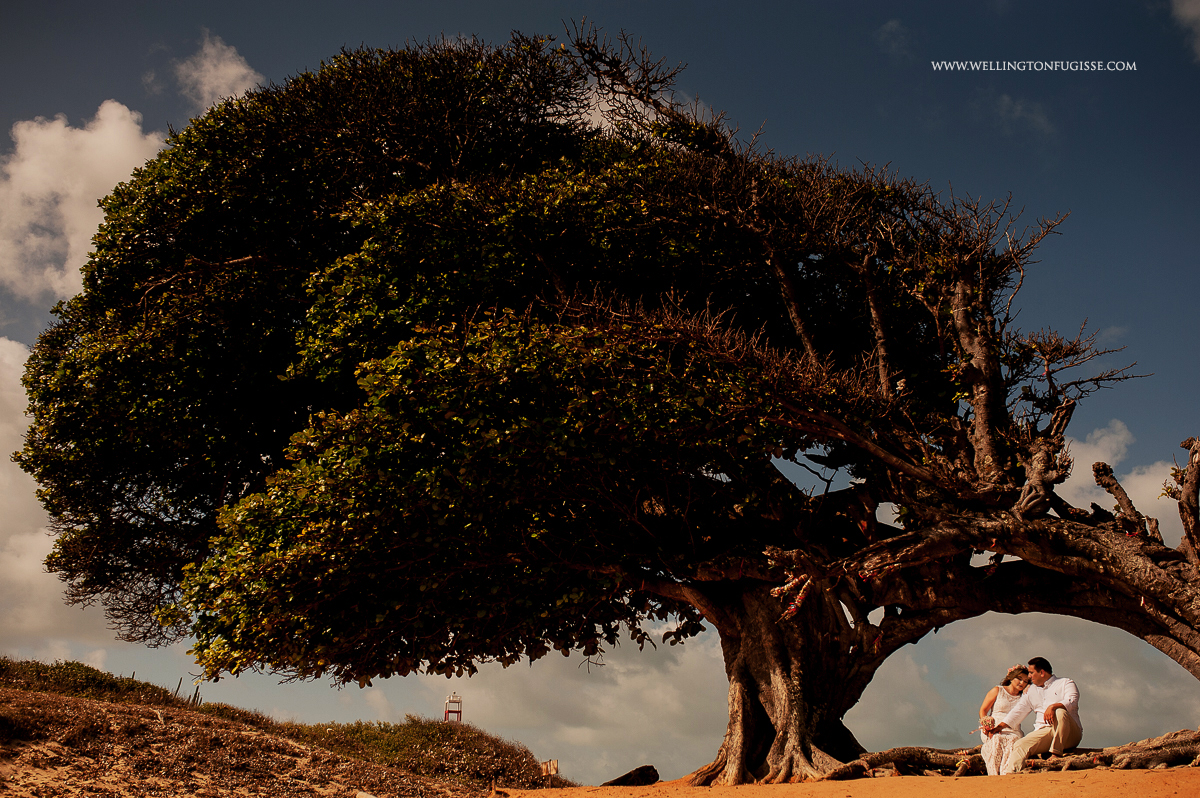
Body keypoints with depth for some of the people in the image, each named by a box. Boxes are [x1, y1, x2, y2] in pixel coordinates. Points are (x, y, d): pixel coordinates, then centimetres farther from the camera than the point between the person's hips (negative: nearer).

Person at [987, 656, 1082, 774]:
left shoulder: (1065, 683, 8)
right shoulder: (1032, 691, 26)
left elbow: (1072, 701, -12)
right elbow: (1018, 711, 20)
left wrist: (1053, 707, -31)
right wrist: (1000, 726, 9)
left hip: (1070, 734, -4)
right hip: (1042, 731, 4)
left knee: (1060, 712, -35)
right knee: (1020, 745, -22)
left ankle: (1056, 753, -29)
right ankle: (1007, 775, -37)